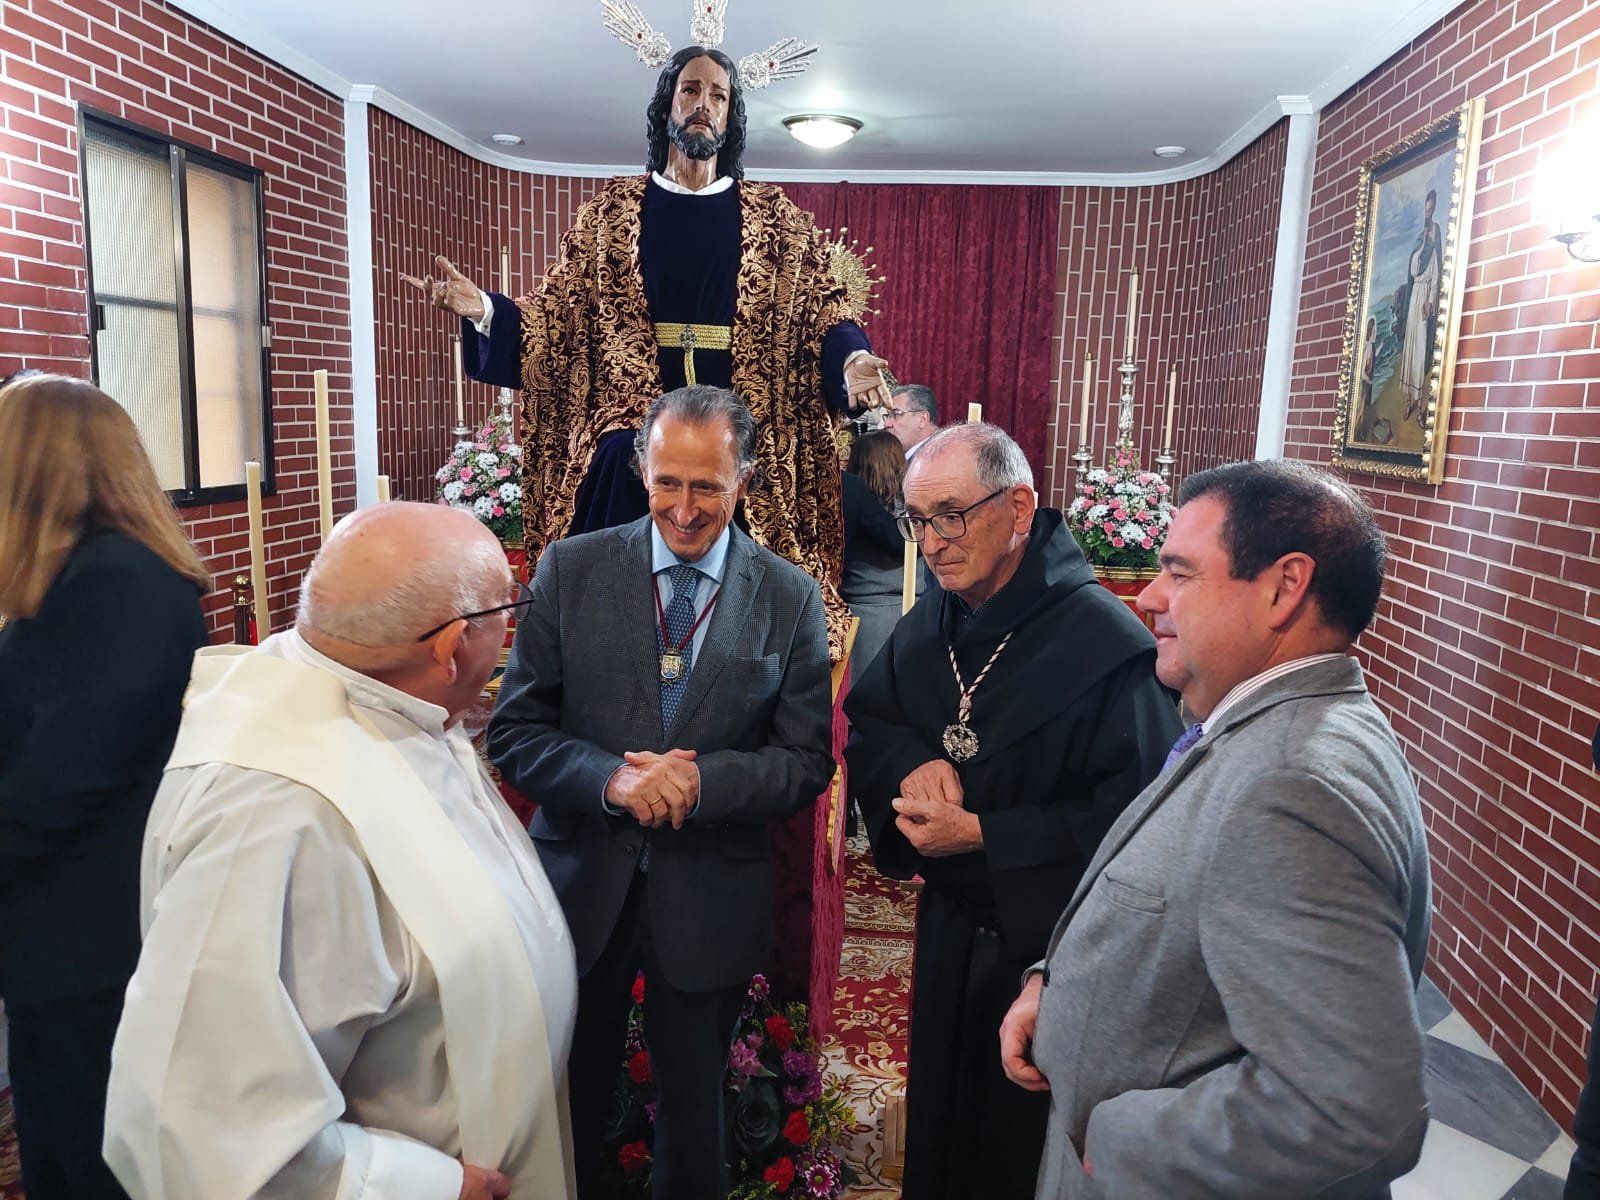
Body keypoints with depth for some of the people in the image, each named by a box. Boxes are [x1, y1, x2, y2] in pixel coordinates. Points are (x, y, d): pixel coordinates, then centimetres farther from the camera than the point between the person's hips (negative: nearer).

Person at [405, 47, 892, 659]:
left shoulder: (775, 219, 13)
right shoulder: (610, 212, 14)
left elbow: (823, 310, 6)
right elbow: (560, 312, 8)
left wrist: (851, 360, -16)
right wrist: (482, 308, -10)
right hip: (633, 412, 0)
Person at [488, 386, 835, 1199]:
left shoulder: (790, 598, -5)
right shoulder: (570, 569, -5)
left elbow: (807, 762, -4)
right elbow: (514, 732, -5)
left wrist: (702, 780, -21)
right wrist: (610, 777, -23)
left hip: (710, 903, 0)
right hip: (581, 887, 0)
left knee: (694, 1119, 19)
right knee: (568, 1111, 19)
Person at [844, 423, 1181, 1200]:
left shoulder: (1106, 642, -23)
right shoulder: (928, 625, -1)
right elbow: (865, 722, 11)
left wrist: (980, 835, -23)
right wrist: (913, 762, -12)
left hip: (1053, 946, -6)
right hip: (949, 927, 6)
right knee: (939, 1122, 23)